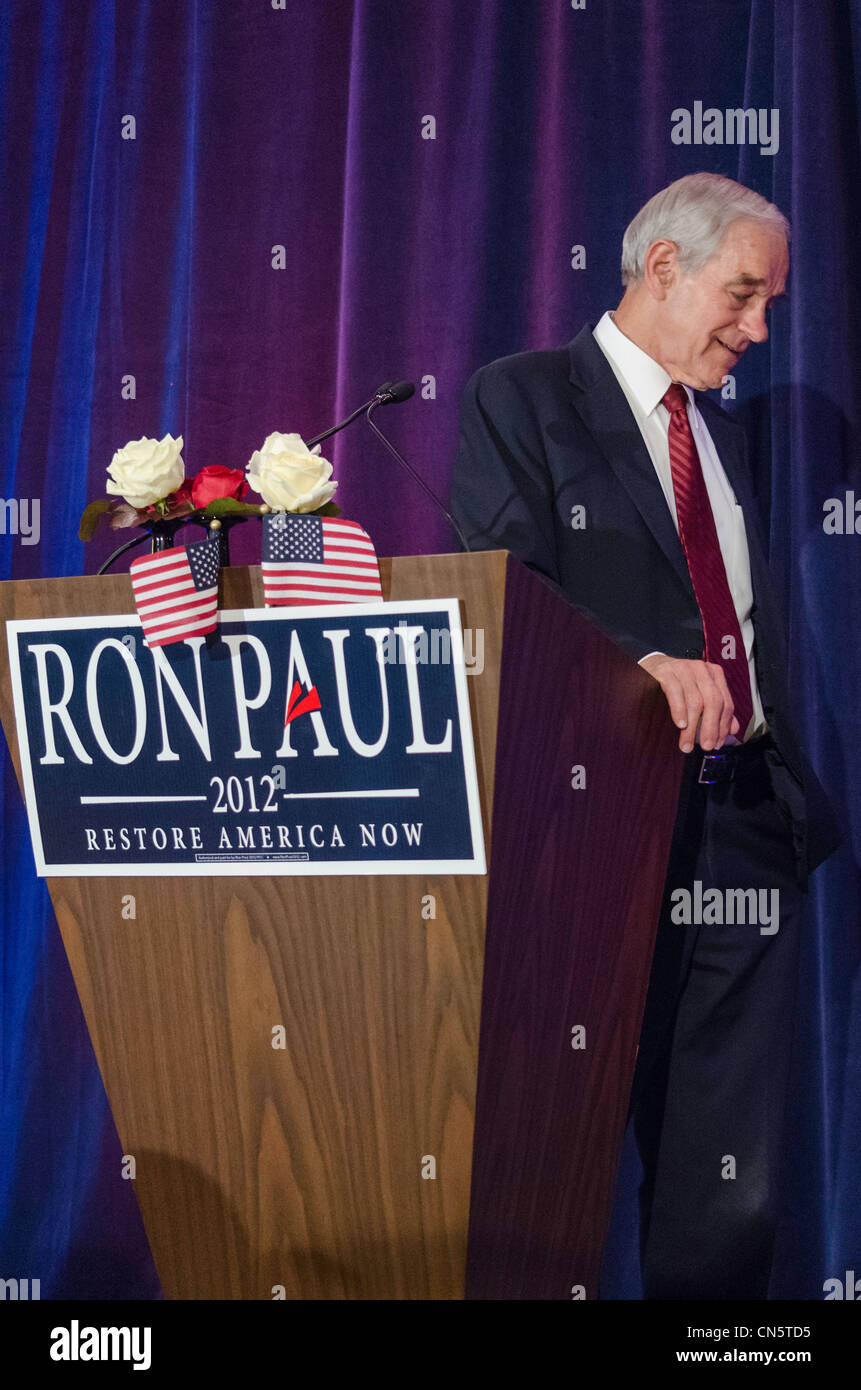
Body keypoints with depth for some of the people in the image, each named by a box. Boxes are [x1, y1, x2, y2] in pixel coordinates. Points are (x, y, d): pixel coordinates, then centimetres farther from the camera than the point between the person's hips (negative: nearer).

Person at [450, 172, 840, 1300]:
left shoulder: (723, 433, 21)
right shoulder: (520, 399, 0)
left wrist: (789, 786, 12)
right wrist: (644, 664, -27)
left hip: (746, 827, 6)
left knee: (732, 1182, 5)